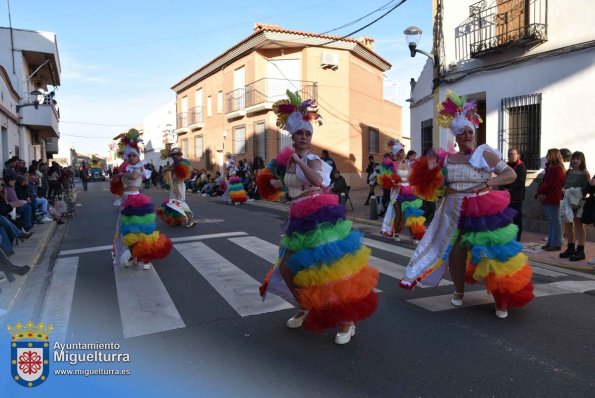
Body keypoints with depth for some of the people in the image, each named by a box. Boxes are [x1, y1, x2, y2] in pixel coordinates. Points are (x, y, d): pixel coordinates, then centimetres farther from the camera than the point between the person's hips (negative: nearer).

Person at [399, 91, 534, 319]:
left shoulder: (485, 154, -5)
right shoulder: (447, 159, 6)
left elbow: (511, 174, -5)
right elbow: (438, 188, 8)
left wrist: (487, 183, -17)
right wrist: (431, 169, -7)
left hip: (482, 212, -3)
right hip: (453, 212, 4)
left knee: (492, 253, -1)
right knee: (455, 252, 8)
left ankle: (502, 299, 12)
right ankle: (459, 292, 28)